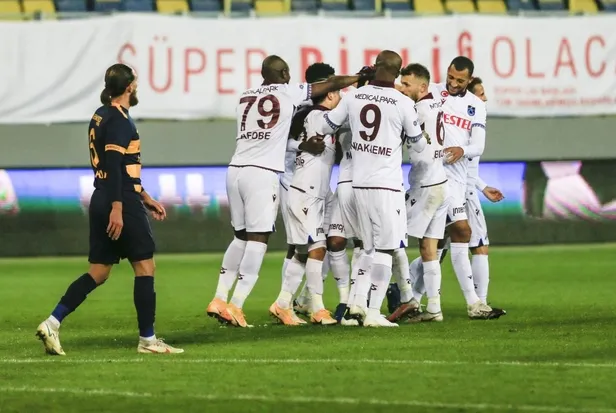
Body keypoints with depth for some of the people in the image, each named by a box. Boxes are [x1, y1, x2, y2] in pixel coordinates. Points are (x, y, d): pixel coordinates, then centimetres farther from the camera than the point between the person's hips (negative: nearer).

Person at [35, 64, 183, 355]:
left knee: (98, 273, 9)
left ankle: (52, 323, 0)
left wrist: (144, 197, 28)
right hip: (121, 202, -9)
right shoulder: (119, 119, -12)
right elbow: (114, 165, -20)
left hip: (101, 201, 9)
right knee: (144, 267, 0)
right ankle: (147, 339, 3)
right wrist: (117, 208, -24)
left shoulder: (101, 116, 18)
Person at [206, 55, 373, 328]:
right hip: (262, 172, -6)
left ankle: (220, 300, 13)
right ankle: (235, 306, -9)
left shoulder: (245, 97, 18)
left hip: (235, 170, 6)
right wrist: (360, 78, 25)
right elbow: (331, 85, 11)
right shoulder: (288, 92, 3)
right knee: (257, 239, -3)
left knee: (240, 236, 17)